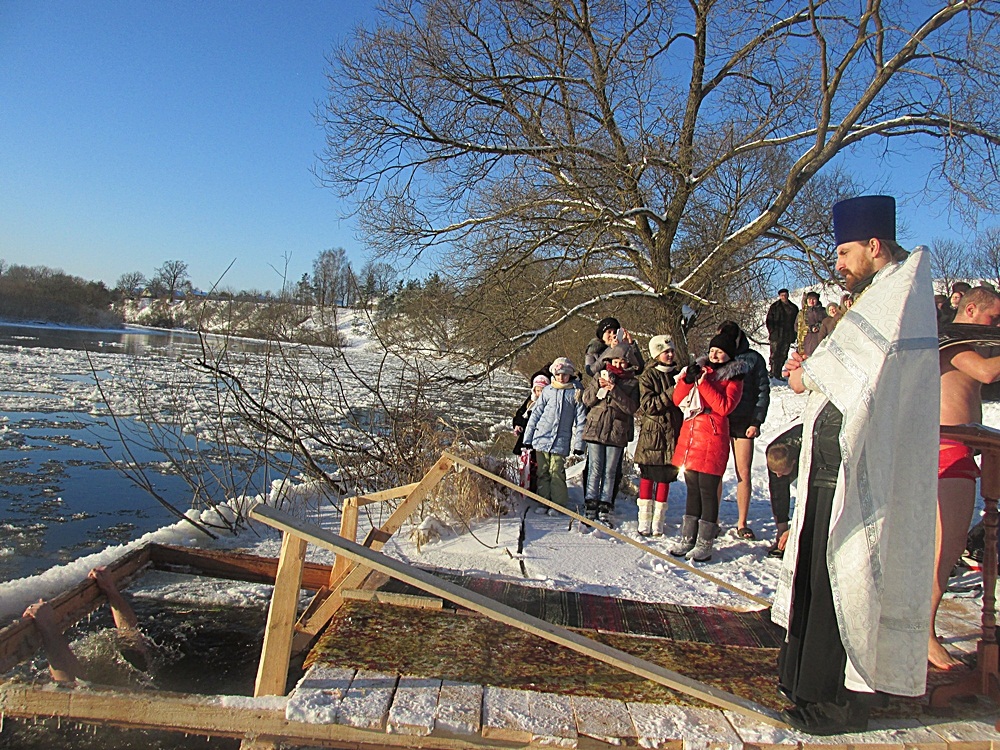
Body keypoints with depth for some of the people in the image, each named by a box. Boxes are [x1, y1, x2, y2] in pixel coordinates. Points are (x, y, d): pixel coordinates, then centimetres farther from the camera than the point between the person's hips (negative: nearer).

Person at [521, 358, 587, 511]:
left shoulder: (576, 392, 3)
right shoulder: (548, 390, 7)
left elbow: (581, 419, 3)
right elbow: (535, 414, 10)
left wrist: (579, 443, -2)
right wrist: (528, 437, 7)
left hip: (561, 441, -2)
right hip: (542, 438, 2)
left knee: (557, 472, -6)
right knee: (543, 472, 6)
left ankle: (559, 504, 5)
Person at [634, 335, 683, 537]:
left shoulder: (677, 373, 11)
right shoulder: (648, 376, -1)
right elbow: (649, 406, -12)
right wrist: (672, 392, -19)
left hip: (673, 433, 4)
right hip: (652, 432, -4)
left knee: (665, 478, 6)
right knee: (647, 477, 1)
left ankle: (658, 523, 13)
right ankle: (644, 523, 7)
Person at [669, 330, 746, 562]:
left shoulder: (733, 378, 1)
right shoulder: (699, 369, 15)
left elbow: (724, 407, -14)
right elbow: (678, 399, 8)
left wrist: (703, 383, -14)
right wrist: (687, 379, -8)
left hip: (712, 438, -5)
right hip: (689, 435, 5)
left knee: (708, 490, -4)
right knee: (692, 489, 12)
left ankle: (704, 543, 3)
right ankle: (687, 538, 19)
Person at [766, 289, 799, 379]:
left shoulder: (794, 308, 11)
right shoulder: (774, 306, 2)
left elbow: (796, 322, 18)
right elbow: (768, 320, 2)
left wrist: (793, 334, 7)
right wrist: (772, 331, -7)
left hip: (788, 337, 3)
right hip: (776, 335, -3)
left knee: (783, 356, 4)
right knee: (775, 354, -6)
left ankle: (778, 374, 10)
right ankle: (773, 372, 2)